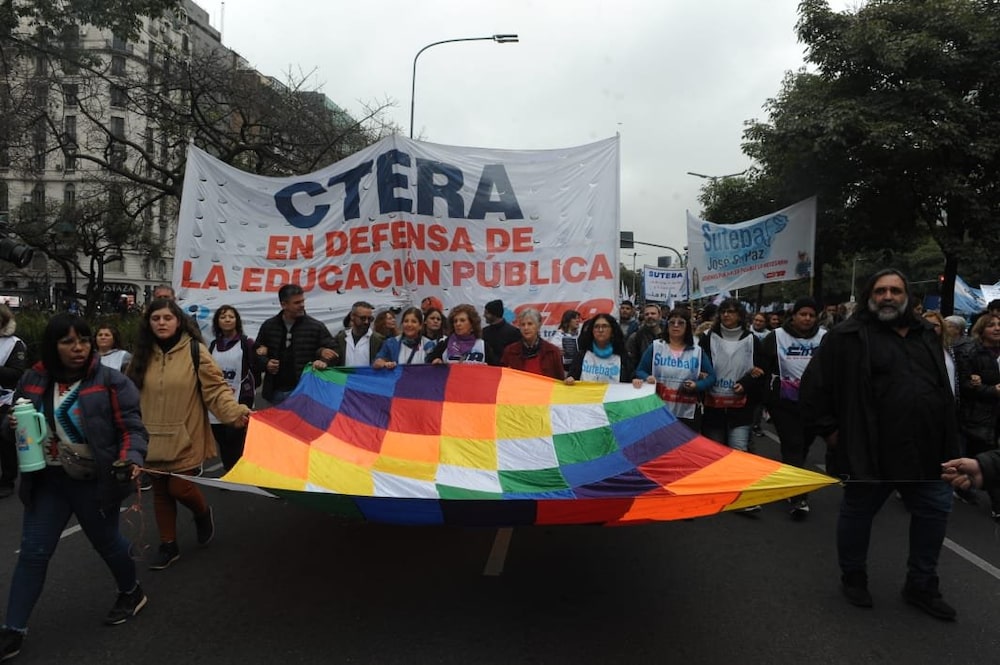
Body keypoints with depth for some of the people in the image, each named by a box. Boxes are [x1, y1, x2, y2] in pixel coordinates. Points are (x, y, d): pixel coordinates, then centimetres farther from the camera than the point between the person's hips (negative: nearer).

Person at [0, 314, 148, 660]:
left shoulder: (110, 381, -13)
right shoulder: (33, 380, 0)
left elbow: (131, 427, -12)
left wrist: (132, 458, -29)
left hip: (94, 480, -4)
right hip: (47, 479, 4)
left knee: (106, 541, 14)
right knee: (32, 551, 7)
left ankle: (132, 593, 40)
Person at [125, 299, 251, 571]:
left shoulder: (195, 351, -8)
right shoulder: (143, 355, 5)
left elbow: (216, 388, -11)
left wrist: (236, 412, -26)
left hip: (185, 439, -4)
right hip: (153, 439, 4)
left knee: (179, 488, -4)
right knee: (161, 492, 13)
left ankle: (203, 513, 30)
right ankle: (168, 545, 29)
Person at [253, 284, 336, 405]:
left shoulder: (316, 327, -3)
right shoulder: (268, 326, 6)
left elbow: (332, 352, 2)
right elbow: (256, 351, 16)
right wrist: (265, 363, -4)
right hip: (276, 391, 3)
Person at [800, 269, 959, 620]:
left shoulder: (925, 335, 11)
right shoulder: (848, 336, -9)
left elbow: (943, 390, 21)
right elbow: (813, 386, -9)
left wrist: (948, 443, 16)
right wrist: (829, 429, -8)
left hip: (924, 449, 6)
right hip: (870, 449, -6)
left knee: (935, 510, 13)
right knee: (857, 512, 9)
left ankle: (921, 585, 32)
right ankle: (853, 577, 31)